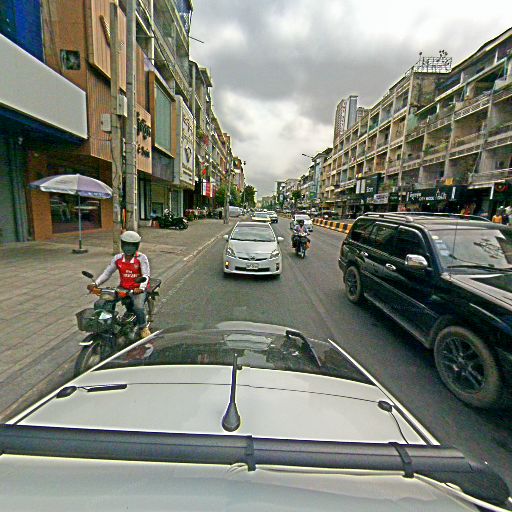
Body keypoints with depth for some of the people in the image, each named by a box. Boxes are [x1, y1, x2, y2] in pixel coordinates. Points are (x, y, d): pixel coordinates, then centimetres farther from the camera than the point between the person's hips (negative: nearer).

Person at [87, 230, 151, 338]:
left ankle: (143, 327, -2)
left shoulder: (141, 258, -9)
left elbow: (146, 275, -16)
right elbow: (107, 272, 6)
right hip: (123, 288, 5)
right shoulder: (117, 258, 5)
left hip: (137, 289, -4)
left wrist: (141, 288, -34)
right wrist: (95, 284, -9)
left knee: (138, 306, -30)